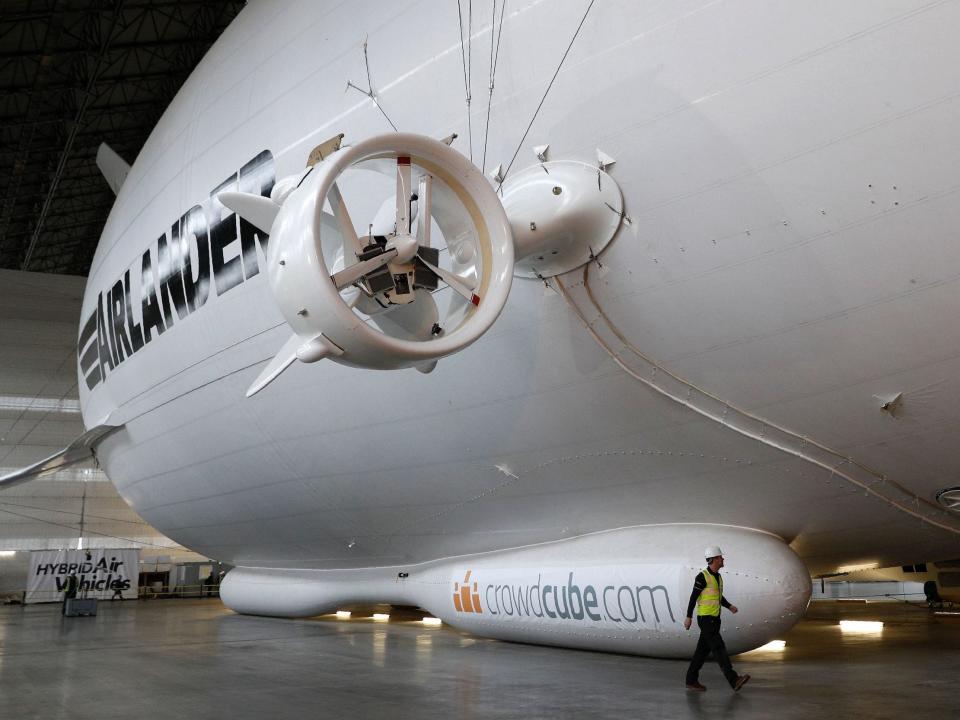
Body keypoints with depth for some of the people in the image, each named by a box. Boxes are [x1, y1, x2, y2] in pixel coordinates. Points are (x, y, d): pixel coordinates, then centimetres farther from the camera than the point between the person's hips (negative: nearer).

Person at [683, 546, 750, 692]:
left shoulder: (718, 576, 13)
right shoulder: (703, 577, -14)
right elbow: (693, 597, -12)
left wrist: (729, 606, 7)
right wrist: (688, 617, -12)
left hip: (715, 619, 9)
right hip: (705, 619, -9)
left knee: (703, 650, 10)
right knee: (719, 648, -13)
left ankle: (691, 681, 15)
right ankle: (734, 680, -17)